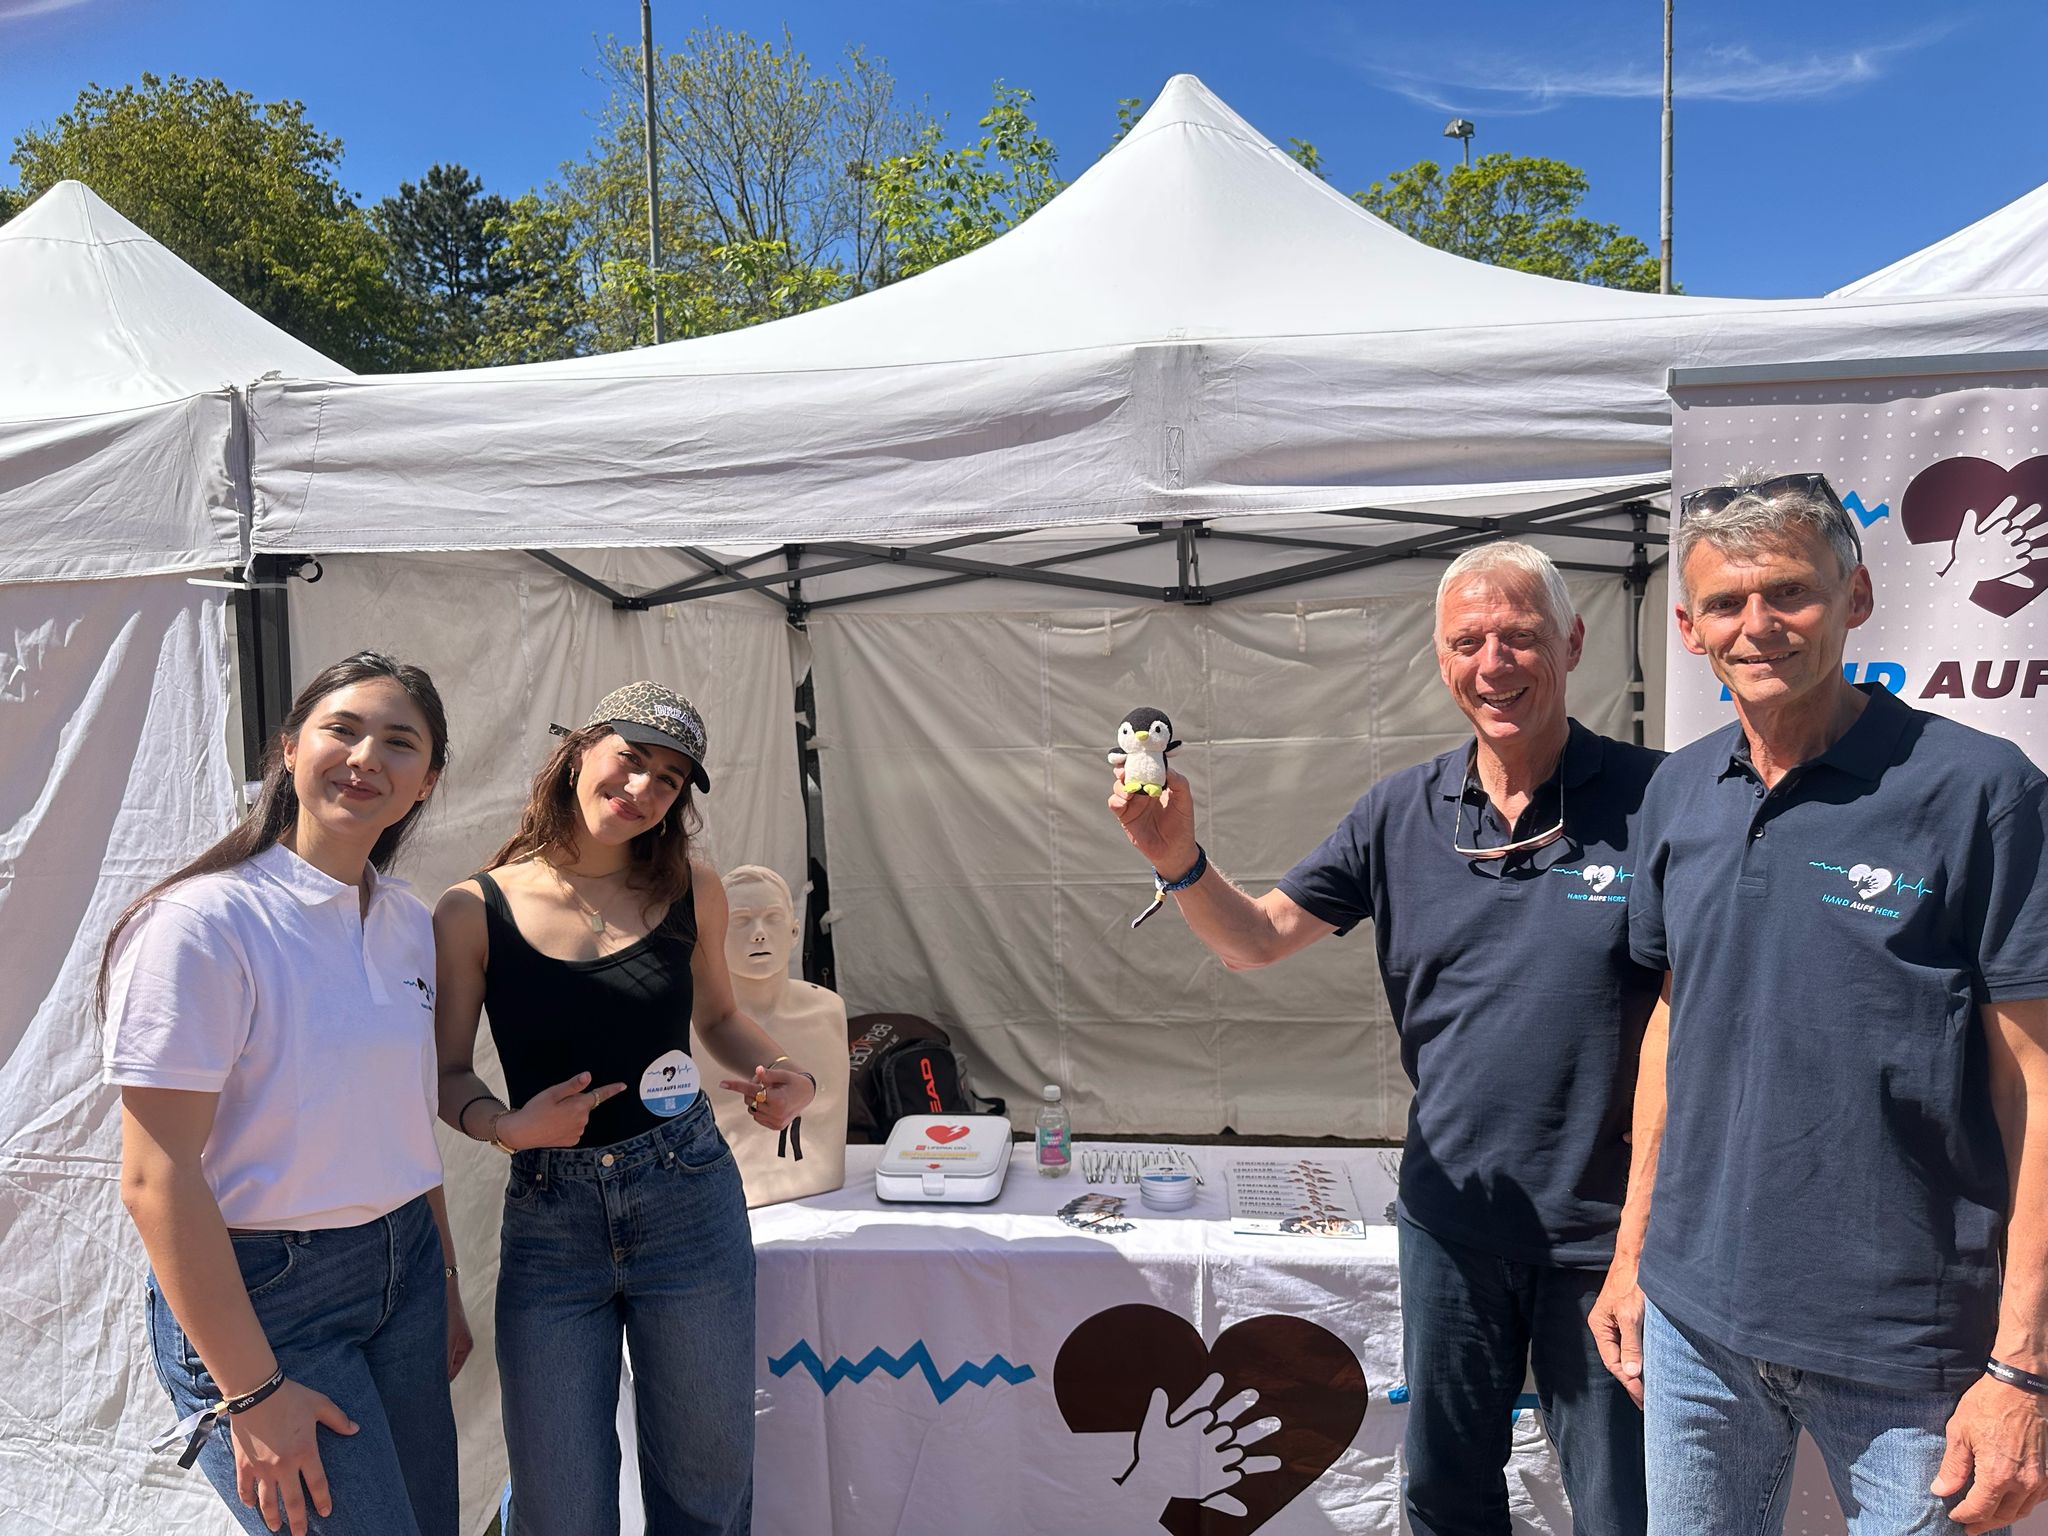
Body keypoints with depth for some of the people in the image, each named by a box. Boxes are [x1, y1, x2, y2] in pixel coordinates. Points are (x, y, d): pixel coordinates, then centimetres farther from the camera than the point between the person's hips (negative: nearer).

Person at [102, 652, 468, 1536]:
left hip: (403, 1266, 7)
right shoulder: (206, 921, -17)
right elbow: (156, 1179, -18)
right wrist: (254, 1391, -16)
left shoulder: (409, 922, 4)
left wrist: (445, 1281, 16)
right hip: (256, 1292, -6)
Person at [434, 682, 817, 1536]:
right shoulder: (474, 912, -6)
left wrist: (789, 1079, -4)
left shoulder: (692, 892, -1)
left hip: (688, 1204, 1)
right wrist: (506, 1127, -19)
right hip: (546, 1217, -1)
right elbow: (448, 1075, 1)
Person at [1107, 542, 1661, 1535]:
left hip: (1601, 1229, -3)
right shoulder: (1402, 812, 0)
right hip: (1452, 1215, 3)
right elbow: (1254, 940, 1)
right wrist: (1179, 862, -19)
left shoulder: (1649, 801, -10)